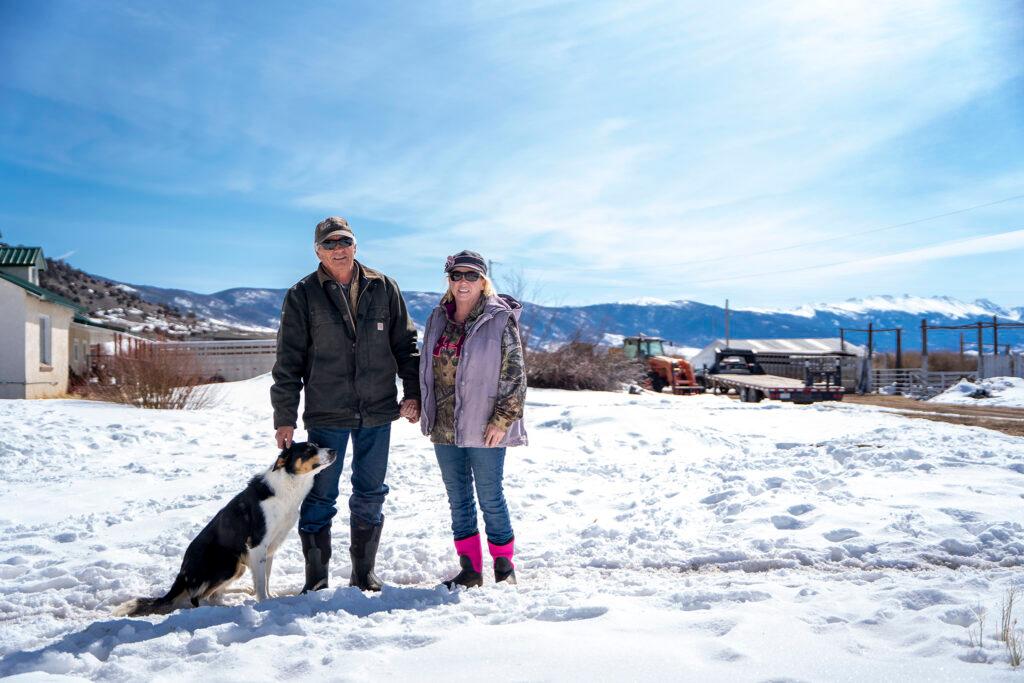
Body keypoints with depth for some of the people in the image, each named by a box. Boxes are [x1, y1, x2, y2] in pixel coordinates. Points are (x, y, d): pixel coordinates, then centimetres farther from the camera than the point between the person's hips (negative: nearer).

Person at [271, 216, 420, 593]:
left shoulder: (383, 288, 5)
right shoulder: (302, 295, -1)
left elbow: (405, 343, 10)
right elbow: (288, 361, -3)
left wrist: (412, 392, 2)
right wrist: (284, 418, -6)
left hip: (378, 412, 2)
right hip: (326, 414, -2)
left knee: (370, 496, 11)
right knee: (320, 497, 5)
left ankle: (364, 572, 25)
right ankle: (316, 576, 19)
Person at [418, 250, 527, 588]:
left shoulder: (500, 320, -8)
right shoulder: (438, 319, 9)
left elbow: (515, 375, -9)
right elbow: (427, 367, 18)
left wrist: (502, 420, -14)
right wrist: (423, 408, 14)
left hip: (483, 428, -6)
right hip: (444, 427, 6)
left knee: (490, 498, 3)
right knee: (458, 499, 12)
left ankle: (504, 564, 21)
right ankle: (470, 569, 23)